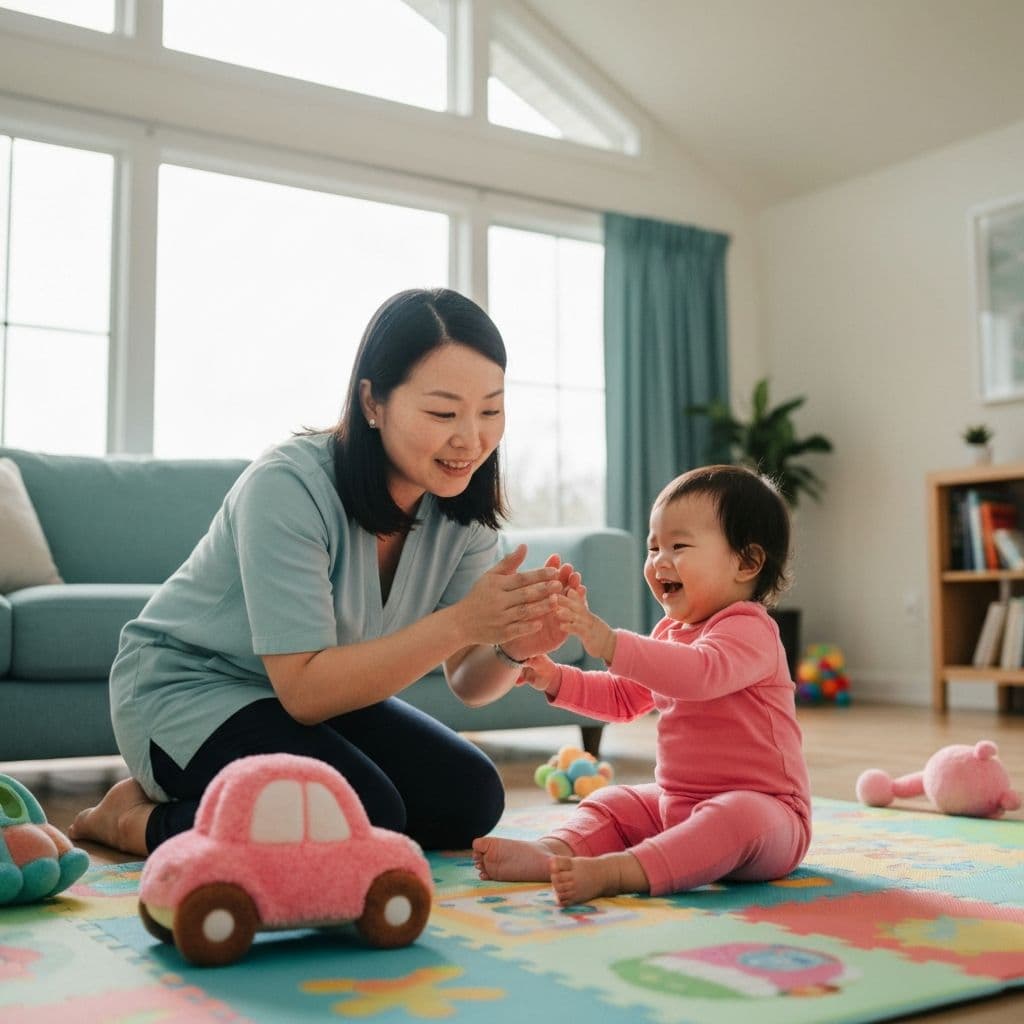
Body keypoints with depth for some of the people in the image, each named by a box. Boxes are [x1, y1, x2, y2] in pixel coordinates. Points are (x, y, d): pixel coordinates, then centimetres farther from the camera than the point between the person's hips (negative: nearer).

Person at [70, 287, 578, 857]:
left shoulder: (463, 508, -8)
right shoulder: (289, 487, -28)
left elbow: (468, 683, -7)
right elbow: (304, 689, -30)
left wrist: (514, 648, -31)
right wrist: (459, 622, -39)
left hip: (315, 696, 8)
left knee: (471, 800, -3)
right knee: (364, 817, -26)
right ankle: (137, 819, -3)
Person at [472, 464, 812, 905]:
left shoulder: (749, 630, -17)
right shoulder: (670, 632, 13)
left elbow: (700, 672, -39)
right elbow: (621, 697, 22)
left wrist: (609, 643, -48)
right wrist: (555, 679, 7)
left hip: (762, 808, -9)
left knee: (737, 818, -37)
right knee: (611, 804, 5)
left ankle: (616, 872, -51)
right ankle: (552, 852, -23)